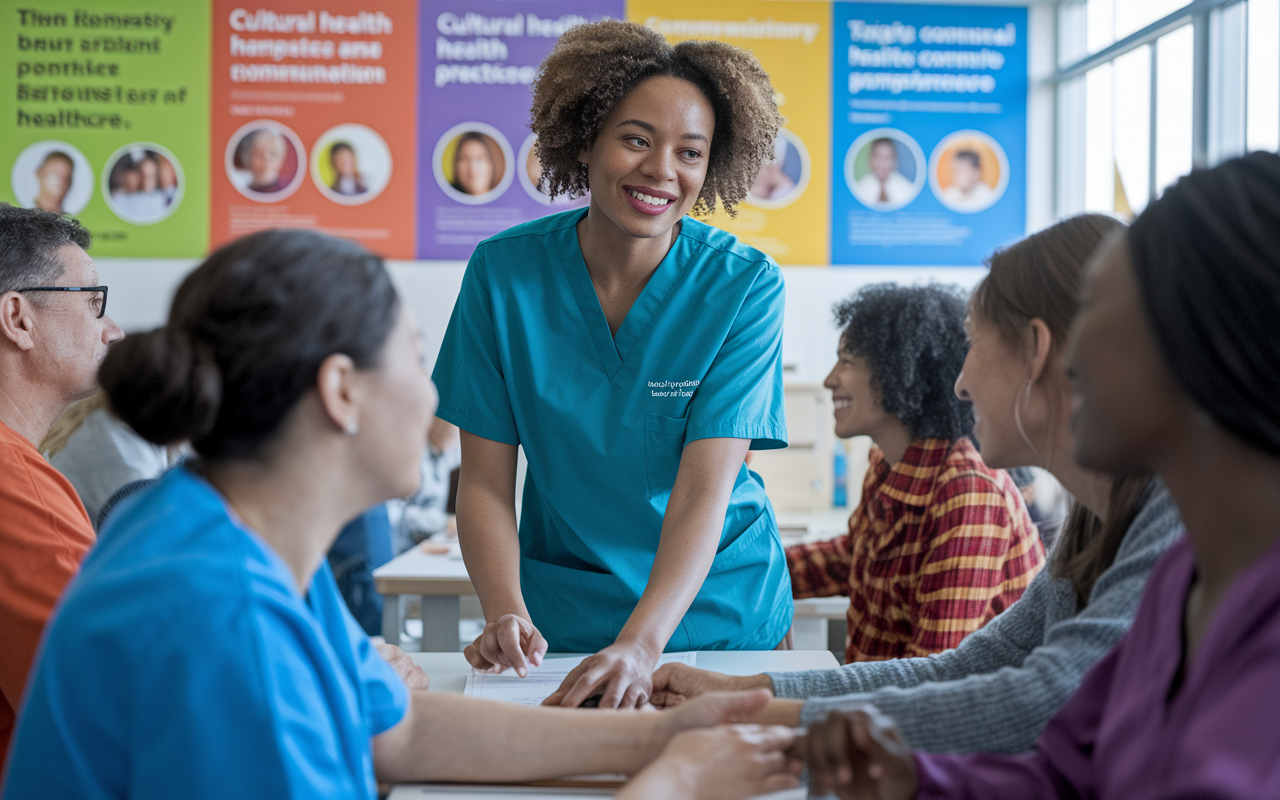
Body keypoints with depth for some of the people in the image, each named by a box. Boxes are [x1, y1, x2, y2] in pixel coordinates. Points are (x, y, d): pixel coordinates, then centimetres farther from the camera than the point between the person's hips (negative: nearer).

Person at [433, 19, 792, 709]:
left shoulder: (745, 286, -15)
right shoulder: (505, 271, -11)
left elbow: (705, 489, -23)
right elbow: (485, 481, -10)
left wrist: (639, 644, -37)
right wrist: (507, 615, -27)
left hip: (717, 612, -1)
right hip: (558, 619, 1)